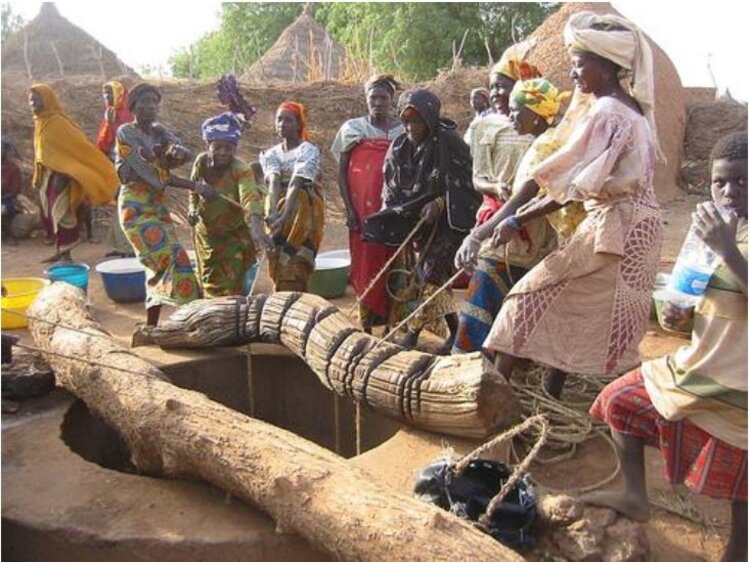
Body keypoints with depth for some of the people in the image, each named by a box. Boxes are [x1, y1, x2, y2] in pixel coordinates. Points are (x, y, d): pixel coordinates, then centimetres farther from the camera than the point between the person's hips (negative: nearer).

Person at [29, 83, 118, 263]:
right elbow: (40, 152, 17)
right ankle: (60, 251, 19)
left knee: (61, 213, -7)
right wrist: (38, 177, 18)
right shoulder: (40, 122, 12)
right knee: (51, 214, 11)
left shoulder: (57, 122, -14)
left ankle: (65, 253, -1)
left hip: (60, 174, -9)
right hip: (48, 174, 9)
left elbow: (77, 145, -19)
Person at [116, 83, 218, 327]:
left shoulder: (159, 130, 10)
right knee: (173, 259, -16)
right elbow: (154, 175, -18)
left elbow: (187, 154, -9)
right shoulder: (126, 132, -10)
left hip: (158, 206, 7)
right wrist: (196, 187, -21)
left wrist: (179, 151, -34)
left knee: (162, 266, 6)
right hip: (136, 207, -7)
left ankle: (151, 327, 15)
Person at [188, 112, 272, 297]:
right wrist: (192, 208, -11)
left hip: (236, 234, -5)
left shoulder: (241, 170, -28)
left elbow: (250, 199, -46)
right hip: (207, 232, 5)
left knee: (232, 285, -4)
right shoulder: (201, 162, -13)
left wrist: (256, 229, -63)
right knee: (209, 283, 19)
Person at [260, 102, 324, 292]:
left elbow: (295, 183, -20)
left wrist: (284, 215, -32)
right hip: (279, 210, 5)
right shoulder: (271, 154, 9)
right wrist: (273, 211, -29)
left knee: (294, 267, -8)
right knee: (278, 265, 5)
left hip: (304, 212, -5)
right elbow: (273, 182, -10)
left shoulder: (309, 151, -5)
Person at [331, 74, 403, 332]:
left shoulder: (403, 132, 5)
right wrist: (349, 209, -3)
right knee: (365, 264, 2)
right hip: (362, 212, 0)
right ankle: (367, 324, 11)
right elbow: (342, 173, 5)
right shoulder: (352, 128, 4)